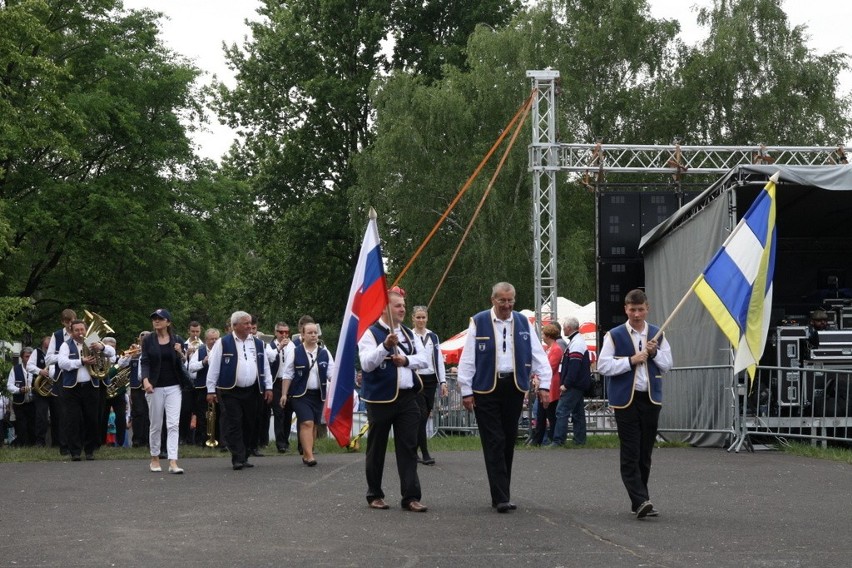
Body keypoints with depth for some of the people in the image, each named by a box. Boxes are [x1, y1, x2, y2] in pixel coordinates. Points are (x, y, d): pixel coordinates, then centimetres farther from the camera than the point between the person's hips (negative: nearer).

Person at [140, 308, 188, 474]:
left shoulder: (177, 340, 3)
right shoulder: (148, 340, 1)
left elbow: (183, 364, 6)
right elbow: (144, 362, -4)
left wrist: (181, 354, -15)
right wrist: (145, 380, -20)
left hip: (173, 387, 0)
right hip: (155, 387, 0)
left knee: (173, 424, -8)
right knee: (155, 425, 7)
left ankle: (173, 462, -12)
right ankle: (155, 459, 22)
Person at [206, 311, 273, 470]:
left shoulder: (257, 343, 12)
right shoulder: (223, 343, -3)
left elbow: (265, 366, 16)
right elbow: (213, 367, -3)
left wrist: (268, 387, 10)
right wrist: (211, 390, -6)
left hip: (251, 391, 5)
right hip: (231, 391, -5)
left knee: (249, 425, 7)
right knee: (234, 425, -8)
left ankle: (244, 457, 16)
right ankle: (238, 459, -8)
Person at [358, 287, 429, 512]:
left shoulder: (409, 334, 13)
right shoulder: (370, 333, -6)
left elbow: (423, 360, 10)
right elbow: (367, 363, -19)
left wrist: (407, 360, -10)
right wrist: (386, 346, -32)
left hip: (407, 397, 5)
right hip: (381, 399, -5)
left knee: (408, 448, -1)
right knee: (376, 449, 6)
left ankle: (411, 496, -2)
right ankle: (374, 495, 17)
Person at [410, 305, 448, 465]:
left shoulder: (433, 337, 10)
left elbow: (439, 360, 11)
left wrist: (443, 381, 5)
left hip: (431, 380, 5)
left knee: (425, 416, 7)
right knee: (422, 416, -10)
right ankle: (425, 454, -8)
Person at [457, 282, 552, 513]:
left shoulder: (522, 322, 8)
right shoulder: (478, 322, -2)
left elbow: (538, 354, 8)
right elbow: (467, 358, -1)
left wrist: (544, 385, -1)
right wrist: (466, 391, -4)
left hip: (514, 388, 4)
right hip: (486, 389, -4)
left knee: (508, 442, 9)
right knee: (494, 442, -7)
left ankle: (501, 494, 18)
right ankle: (501, 498, -9)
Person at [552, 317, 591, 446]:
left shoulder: (576, 343, -17)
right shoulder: (579, 340, 16)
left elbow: (574, 366, -23)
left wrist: (566, 384, -21)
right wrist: (566, 383, 19)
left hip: (573, 386, -11)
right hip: (579, 384, 11)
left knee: (562, 411, -12)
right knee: (578, 412, 13)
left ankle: (558, 440, -15)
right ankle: (580, 440, 17)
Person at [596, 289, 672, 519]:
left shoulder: (657, 335, 11)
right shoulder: (615, 336, -1)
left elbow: (667, 365, 11)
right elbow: (603, 366, -8)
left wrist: (654, 353, -6)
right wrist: (631, 360, -13)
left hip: (651, 398, 4)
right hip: (626, 399, -4)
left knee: (645, 453, 8)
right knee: (630, 453, -8)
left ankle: (640, 502, 16)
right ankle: (641, 501, -13)